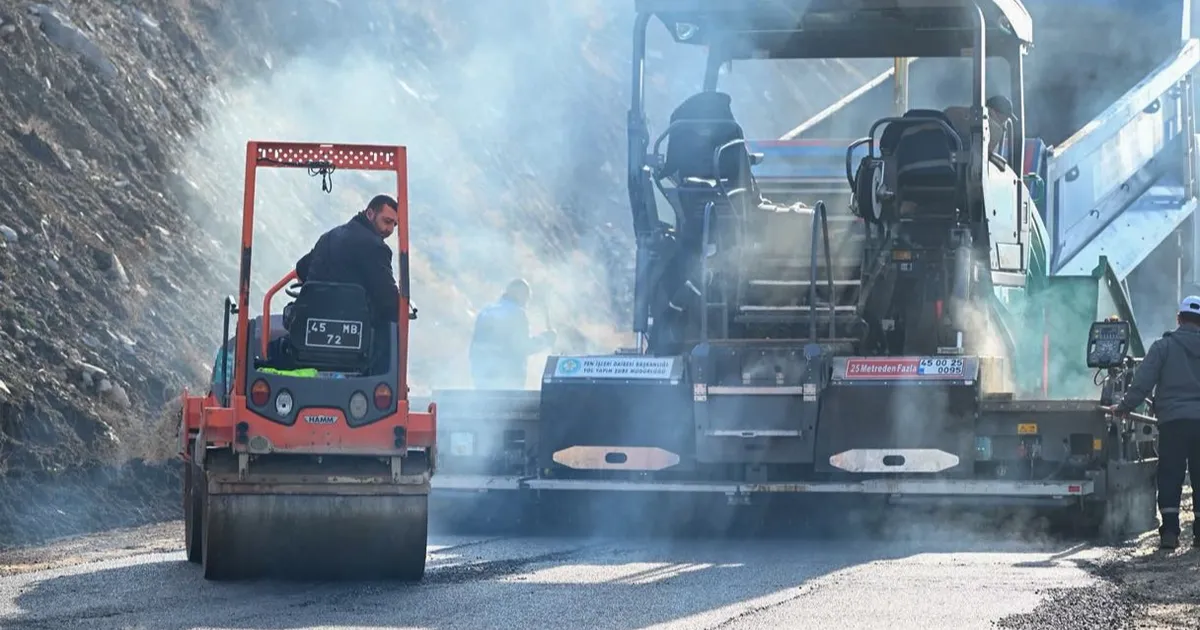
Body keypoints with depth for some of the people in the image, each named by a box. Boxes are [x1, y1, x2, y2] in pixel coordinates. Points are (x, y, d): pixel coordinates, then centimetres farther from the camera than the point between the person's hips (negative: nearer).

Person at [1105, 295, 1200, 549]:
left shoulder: (1164, 346, 0)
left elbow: (1143, 382, -5)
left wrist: (1124, 407, 4)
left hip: (1173, 420, -2)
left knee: (1169, 476, 1)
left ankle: (1169, 531, -7)